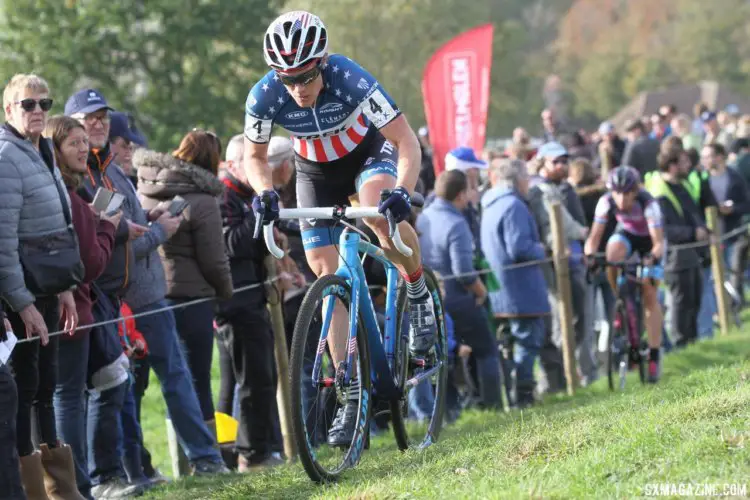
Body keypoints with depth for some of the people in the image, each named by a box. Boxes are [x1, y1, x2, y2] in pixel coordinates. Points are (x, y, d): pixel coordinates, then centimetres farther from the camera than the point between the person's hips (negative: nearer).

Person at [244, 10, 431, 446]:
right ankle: (350, 392, -1)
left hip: (368, 153, -3)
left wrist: (403, 189, -46)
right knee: (328, 278, -6)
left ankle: (419, 295, -9)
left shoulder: (352, 81, -35)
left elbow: (406, 140, -29)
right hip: (317, 173, 3)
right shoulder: (265, 97, -27)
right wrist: (265, 192, -28)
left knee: (381, 213, -37)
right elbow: (255, 156, -8)